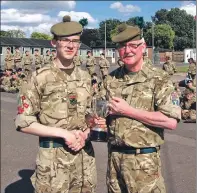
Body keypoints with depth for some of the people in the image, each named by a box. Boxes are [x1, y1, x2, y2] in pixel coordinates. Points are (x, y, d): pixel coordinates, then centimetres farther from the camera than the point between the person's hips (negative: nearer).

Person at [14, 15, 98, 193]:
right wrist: (63, 133, -16)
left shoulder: (85, 77, 7)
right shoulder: (40, 78, -9)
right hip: (53, 158, -4)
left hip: (85, 155, 5)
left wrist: (84, 134, -6)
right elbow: (23, 122, -10)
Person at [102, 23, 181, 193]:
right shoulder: (110, 79, 6)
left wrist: (128, 110, -17)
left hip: (144, 160, -4)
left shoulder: (159, 79, -8)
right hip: (114, 157, 5)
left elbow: (171, 121, -18)